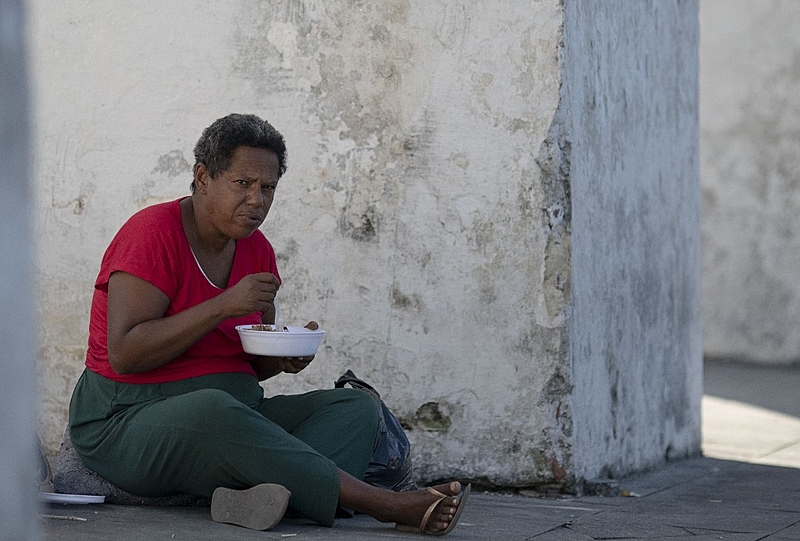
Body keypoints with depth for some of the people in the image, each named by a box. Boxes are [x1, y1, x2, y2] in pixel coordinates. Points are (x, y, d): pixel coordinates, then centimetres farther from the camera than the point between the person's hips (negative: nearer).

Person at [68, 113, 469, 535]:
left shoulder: (257, 250, 11)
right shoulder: (153, 232, -11)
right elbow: (124, 354, -21)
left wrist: (285, 357, -5)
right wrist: (225, 305, -24)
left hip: (231, 420, 8)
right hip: (129, 422, -8)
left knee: (356, 408, -10)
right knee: (210, 409, -40)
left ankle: (256, 495, -42)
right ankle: (382, 504, -39)